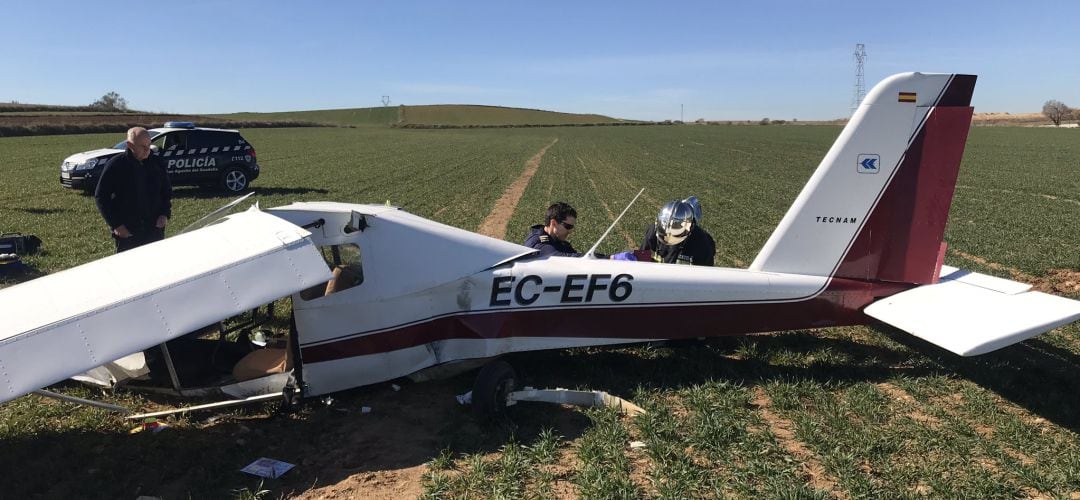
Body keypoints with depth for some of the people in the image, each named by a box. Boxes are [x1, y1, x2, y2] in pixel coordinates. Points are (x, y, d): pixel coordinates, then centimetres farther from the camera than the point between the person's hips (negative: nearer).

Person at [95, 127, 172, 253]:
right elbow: (100, 197, -3)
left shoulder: (156, 163, 5)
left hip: (154, 229, 4)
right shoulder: (115, 165, -6)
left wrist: (165, 214, 1)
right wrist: (115, 224, -9)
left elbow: (167, 191, 16)